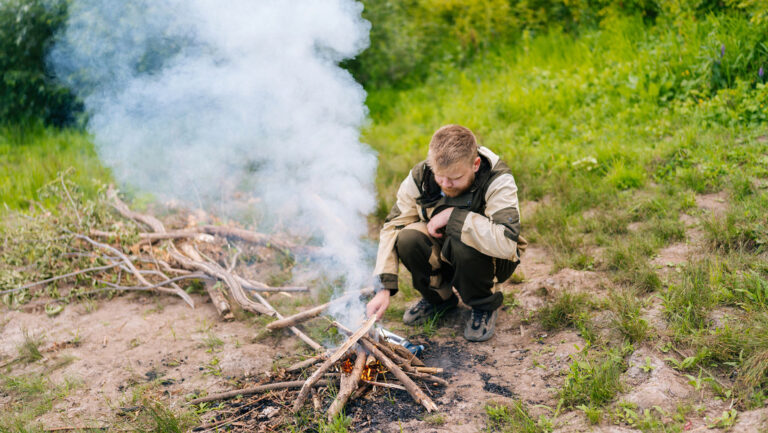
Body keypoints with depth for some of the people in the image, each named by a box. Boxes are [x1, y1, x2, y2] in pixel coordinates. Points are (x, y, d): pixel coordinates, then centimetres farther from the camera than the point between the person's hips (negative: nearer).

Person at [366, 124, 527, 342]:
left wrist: (453, 216, -36)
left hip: (487, 259, -3)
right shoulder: (420, 177, -17)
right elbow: (392, 227, -12)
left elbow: (506, 242, -43)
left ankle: (484, 306, -4)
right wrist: (383, 288, -22)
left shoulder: (498, 182, -29)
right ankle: (438, 297, 5)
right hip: (442, 255, 4)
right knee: (408, 239, -27)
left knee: (463, 243, -37)